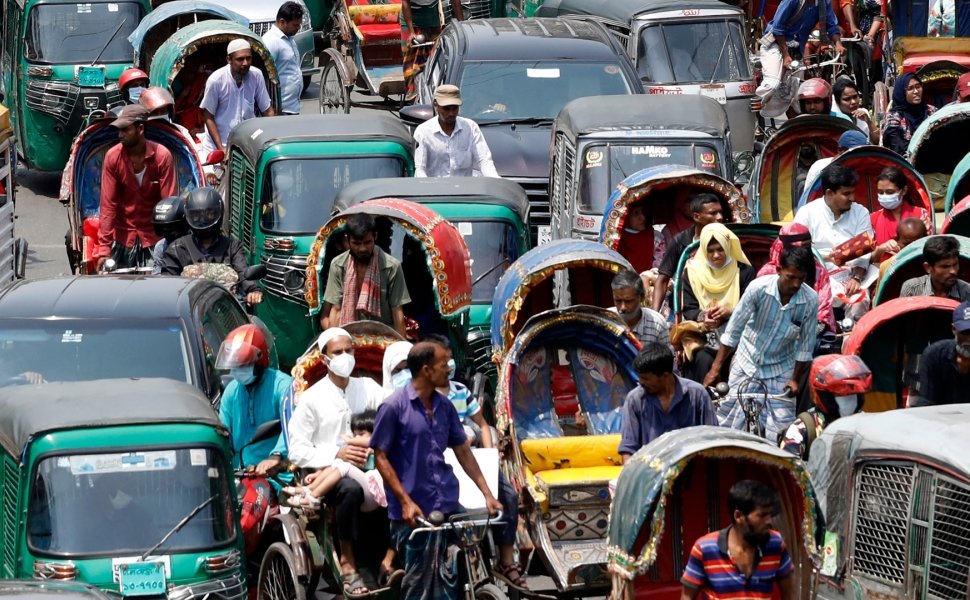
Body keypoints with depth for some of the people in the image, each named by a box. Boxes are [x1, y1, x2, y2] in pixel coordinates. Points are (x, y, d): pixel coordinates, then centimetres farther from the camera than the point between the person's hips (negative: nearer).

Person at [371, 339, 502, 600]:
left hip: (447, 508, 5)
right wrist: (406, 502, -14)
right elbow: (381, 458, -7)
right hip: (413, 511, -5)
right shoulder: (394, 407, -8)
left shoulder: (445, 407, 9)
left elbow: (462, 451, 16)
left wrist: (487, 493, 10)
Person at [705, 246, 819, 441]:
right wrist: (715, 369, -13)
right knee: (726, 422, 2)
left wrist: (795, 379, -7)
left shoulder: (810, 301, -19)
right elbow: (733, 330, -15)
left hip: (780, 370, 0)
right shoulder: (759, 288, -22)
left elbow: (806, 345, -7)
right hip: (747, 364, 0)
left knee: (781, 428, -7)